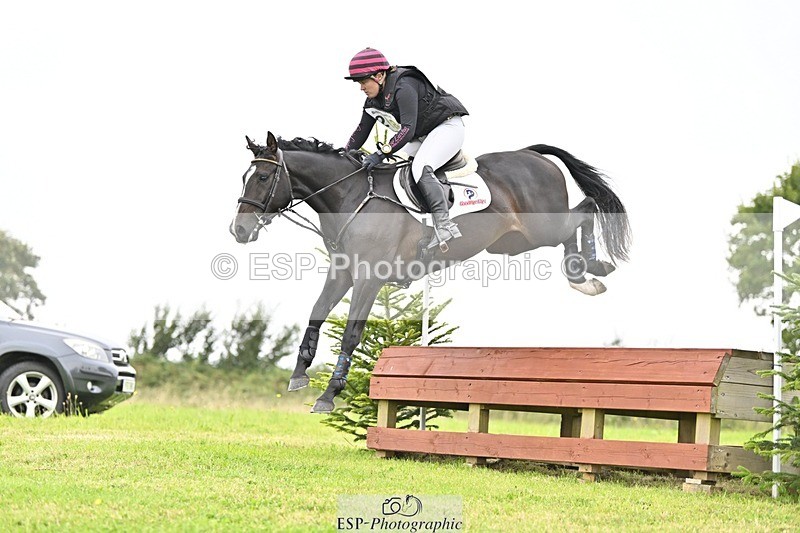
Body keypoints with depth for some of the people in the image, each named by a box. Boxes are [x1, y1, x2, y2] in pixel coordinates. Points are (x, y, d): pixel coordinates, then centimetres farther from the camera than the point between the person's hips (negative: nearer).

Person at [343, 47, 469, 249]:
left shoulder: (403, 87, -26)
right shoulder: (373, 101, 3)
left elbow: (408, 129, -34)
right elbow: (361, 132, 12)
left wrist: (380, 153, -40)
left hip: (447, 126, -11)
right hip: (422, 137, 11)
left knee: (420, 169, -31)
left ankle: (444, 224, -40)